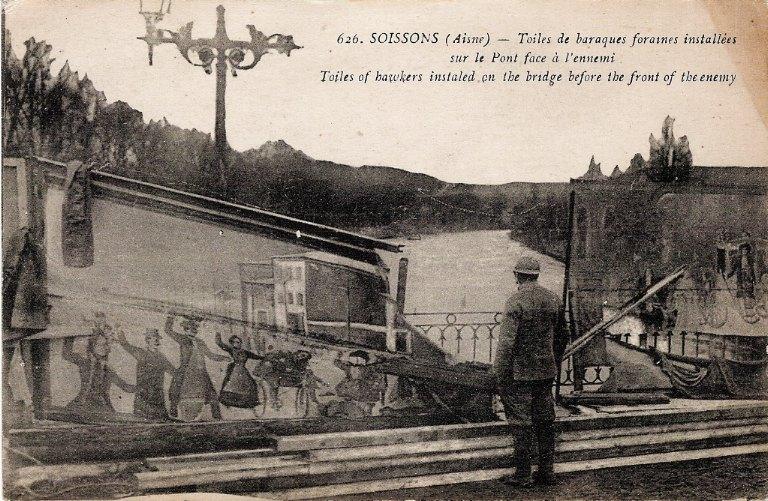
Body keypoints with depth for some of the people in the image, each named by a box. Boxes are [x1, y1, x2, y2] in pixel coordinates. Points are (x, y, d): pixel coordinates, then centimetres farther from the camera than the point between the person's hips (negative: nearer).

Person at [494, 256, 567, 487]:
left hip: (520, 372, -6)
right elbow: (561, 337, 16)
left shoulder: (516, 301, -15)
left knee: (521, 424, 1)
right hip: (546, 371, 6)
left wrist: (499, 375, -13)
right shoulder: (553, 300, 6)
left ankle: (523, 475, 6)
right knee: (545, 422, 13)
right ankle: (546, 471, 20)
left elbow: (507, 342, -18)